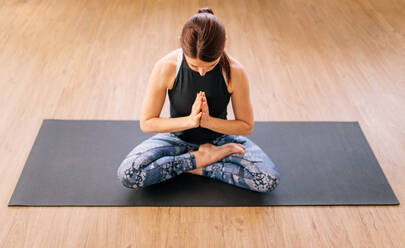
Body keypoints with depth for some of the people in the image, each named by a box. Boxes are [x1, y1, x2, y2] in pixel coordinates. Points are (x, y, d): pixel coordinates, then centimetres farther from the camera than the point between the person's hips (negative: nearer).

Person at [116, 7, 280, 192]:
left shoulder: (234, 71, -23)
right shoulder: (165, 67, -24)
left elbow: (246, 126, -11)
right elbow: (146, 123, -15)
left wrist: (208, 121, -28)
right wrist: (189, 121, -29)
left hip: (219, 136, 0)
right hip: (178, 137, 0)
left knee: (270, 180, -23)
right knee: (127, 174, -27)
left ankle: (196, 166, -9)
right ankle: (202, 157, -12)